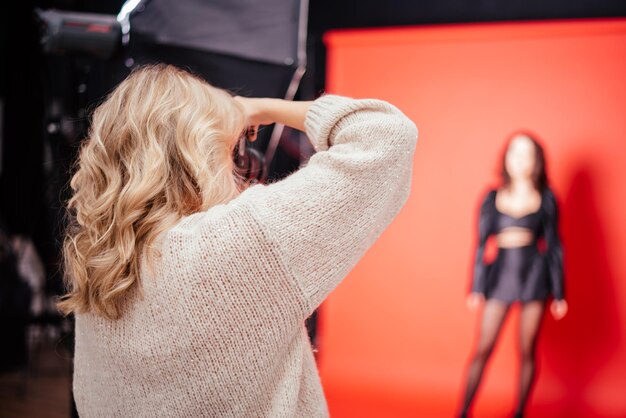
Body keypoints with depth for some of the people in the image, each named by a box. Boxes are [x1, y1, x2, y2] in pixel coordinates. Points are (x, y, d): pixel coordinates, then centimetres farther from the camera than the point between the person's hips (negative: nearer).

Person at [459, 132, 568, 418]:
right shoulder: (492, 198, 4)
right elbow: (481, 244, 5)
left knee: (527, 351, 5)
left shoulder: (546, 198, 3)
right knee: (483, 349, -1)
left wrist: (558, 293, 2)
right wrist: (477, 287, 0)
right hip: (500, 274, 0)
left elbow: (554, 246, 4)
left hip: (534, 275, 0)